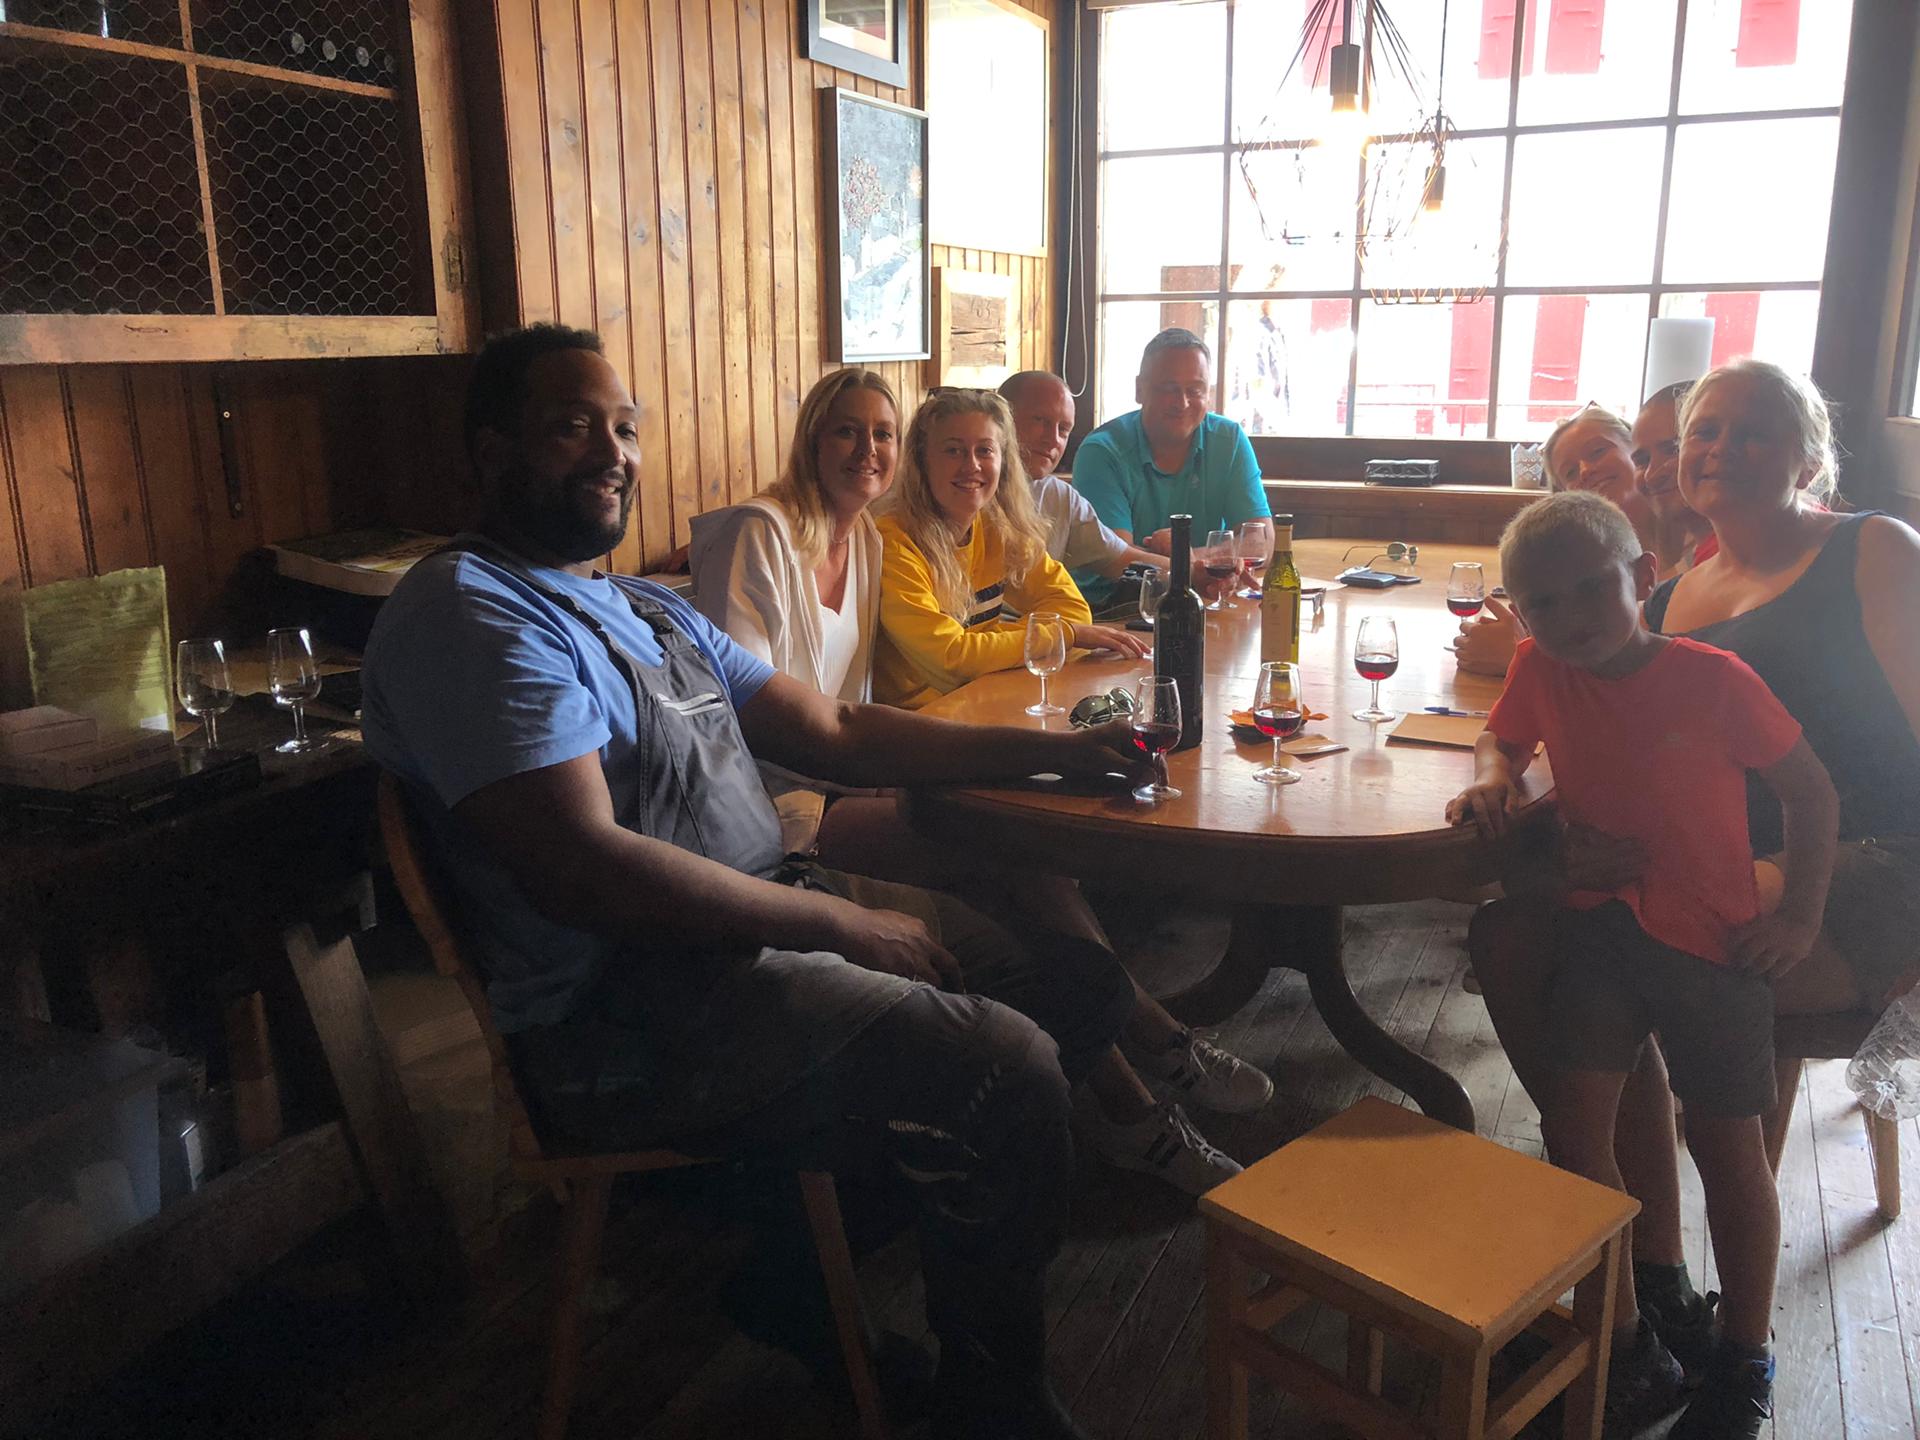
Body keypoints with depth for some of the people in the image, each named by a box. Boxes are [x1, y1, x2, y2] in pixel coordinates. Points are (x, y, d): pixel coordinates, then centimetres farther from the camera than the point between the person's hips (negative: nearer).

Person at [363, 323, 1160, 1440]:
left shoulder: (654, 612, 19)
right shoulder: (470, 612, -11)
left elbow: (836, 733, 17)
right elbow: (582, 868, -23)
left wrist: (1055, 750, 10)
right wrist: (837, 919, -17)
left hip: (769, 919, 10)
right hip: (628, 1021, -10)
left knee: (1084, 984, 6)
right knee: (1008, 1069, -22)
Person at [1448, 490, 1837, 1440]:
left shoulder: (1711, 678, -16)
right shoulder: (1539, 669, -6)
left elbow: (1809, 791, -5)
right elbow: (1504, 737, 13)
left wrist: (1800, 916, -7)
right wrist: (1492, 778, -9)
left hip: (1712, 935, -3)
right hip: (1599, 921, 3)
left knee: (1727, 1144, 7)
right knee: (1573, 1120, -4)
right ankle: (1629, 1354, 16)